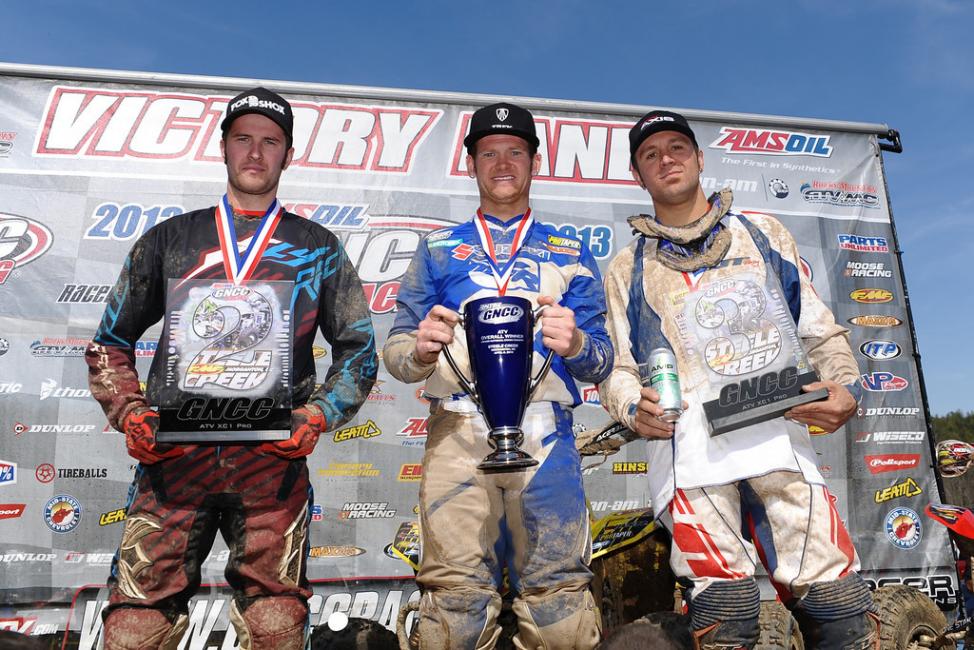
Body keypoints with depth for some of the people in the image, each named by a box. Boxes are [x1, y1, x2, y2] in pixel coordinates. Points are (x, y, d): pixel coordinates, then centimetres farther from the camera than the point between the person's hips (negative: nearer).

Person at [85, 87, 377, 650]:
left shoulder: (319, 248, 10)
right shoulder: (170, 239, 14)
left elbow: (359, 351, 10)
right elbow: (112, 342, 18)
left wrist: (316, 417, -5)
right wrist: (129, 414, 1)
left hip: (273, 462, -1)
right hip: (172, 456, 1)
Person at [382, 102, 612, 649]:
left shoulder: (572, 254, 17)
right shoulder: (439, 250, 17)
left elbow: (601, 363, 11)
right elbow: (396, 350, 11)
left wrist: (576, 343, -12)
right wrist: (419, 350, -12)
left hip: (545, 434, 0)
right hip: (458, 430, 0)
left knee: (560, 604, -4)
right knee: (457, 598, -2)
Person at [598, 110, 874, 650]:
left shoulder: (764, 235, 22)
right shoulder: (628, 268, 19)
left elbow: (820, 330, 20)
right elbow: (616, 366, 15)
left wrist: (844, 386, 1)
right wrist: (634, 408, -7)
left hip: (778, 437, 1)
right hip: (688, 447, -1)